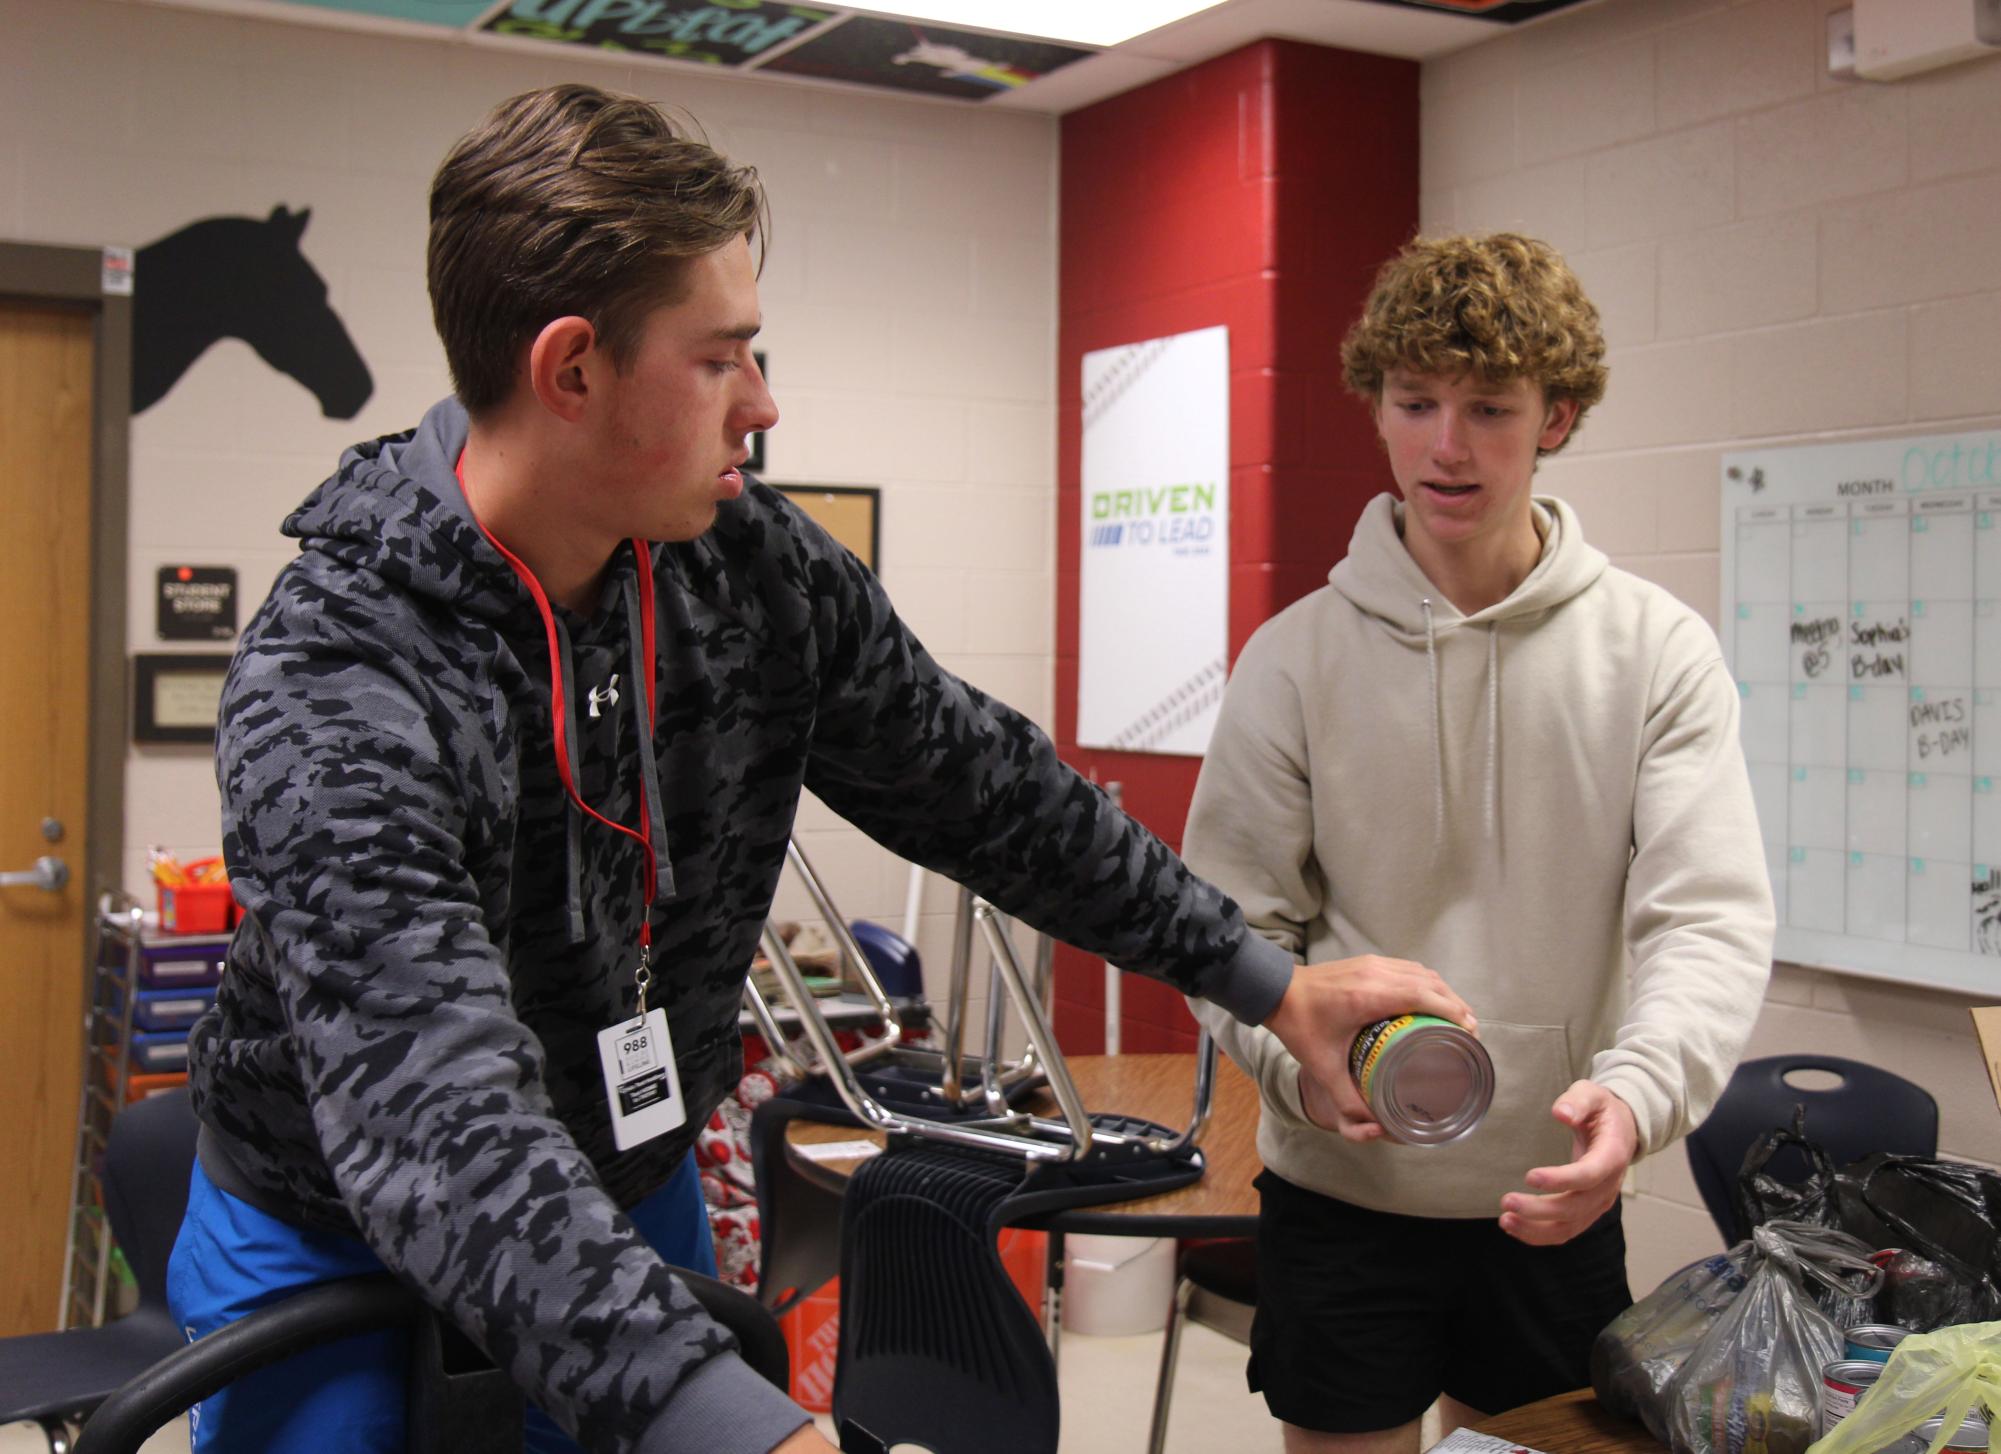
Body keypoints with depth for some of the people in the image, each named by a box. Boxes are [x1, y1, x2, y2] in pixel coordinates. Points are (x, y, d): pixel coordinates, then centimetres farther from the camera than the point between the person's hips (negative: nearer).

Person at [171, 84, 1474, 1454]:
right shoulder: (337, 691, -32)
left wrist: (1267, 979, 1)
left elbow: (980, 786, -1)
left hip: (634, 1204, 5)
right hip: (330, 1248, -5)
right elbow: (439, 1130, -43)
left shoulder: (757, 568, -13)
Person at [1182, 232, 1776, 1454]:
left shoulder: (1660, 652, -5)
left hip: (1557, 1195, 1)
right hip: (1342, 1186, 0)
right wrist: (1298, 1056, -23)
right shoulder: (1299, 656, -5)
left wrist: (1639, 1090, -32)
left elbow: (1712, 917, -13)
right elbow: (1231, 924, -3)